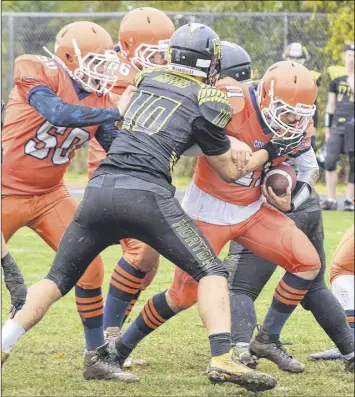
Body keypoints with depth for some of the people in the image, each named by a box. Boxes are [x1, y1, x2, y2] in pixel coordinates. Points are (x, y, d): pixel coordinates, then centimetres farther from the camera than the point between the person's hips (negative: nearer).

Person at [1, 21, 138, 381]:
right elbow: (58, 113, -35)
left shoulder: (100, 101, 1)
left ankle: (96, 358, 5)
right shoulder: (39, 75, -17)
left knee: (89, 267, -5)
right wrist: (115, 112, -32)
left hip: (50, 196, 6)